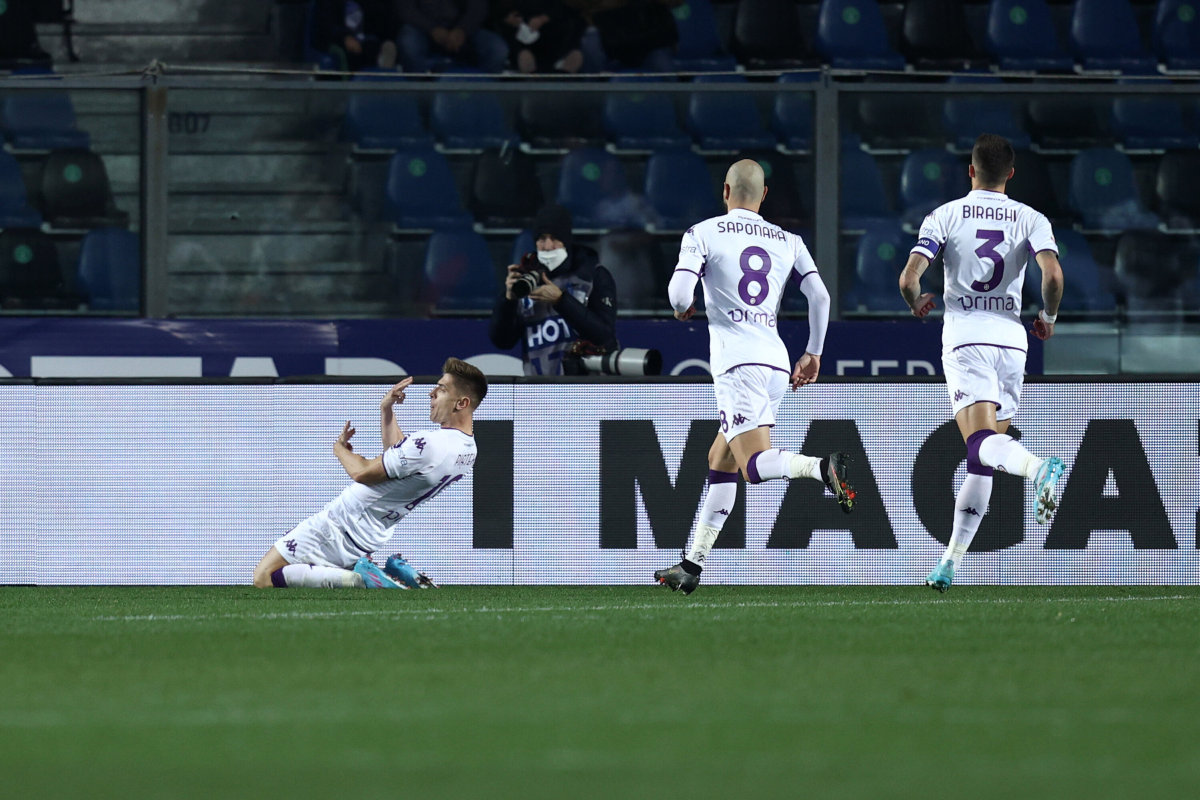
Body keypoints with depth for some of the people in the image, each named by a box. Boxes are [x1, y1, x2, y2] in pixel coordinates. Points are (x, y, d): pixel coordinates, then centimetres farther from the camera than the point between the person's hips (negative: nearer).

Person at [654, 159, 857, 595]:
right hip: (777, 361, 6)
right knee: (720, 460, 16)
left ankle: (823, 467, -41)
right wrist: (814, 353, 19)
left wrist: (683, 309, 16)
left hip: (738, 361, -6)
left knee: (755, 465, -12)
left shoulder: (703, 234, 2)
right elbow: (820, 296, 7)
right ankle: (692, 565, 16)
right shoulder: (788, 242, 15)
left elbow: (679, 292, -8)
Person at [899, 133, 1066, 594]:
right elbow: (1053, 274, -10)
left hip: (964, 336, -3)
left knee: (981, 443, -18)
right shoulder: (1031, 220, 7)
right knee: (982, 462, 9)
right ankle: (951, 562, 8)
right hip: (1010, 336, 3)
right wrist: (1048, 317, 9)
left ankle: (1040, 468, -51)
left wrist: (917, 304, 18)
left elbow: (909, 279, -5)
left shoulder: (945, 217, 4)